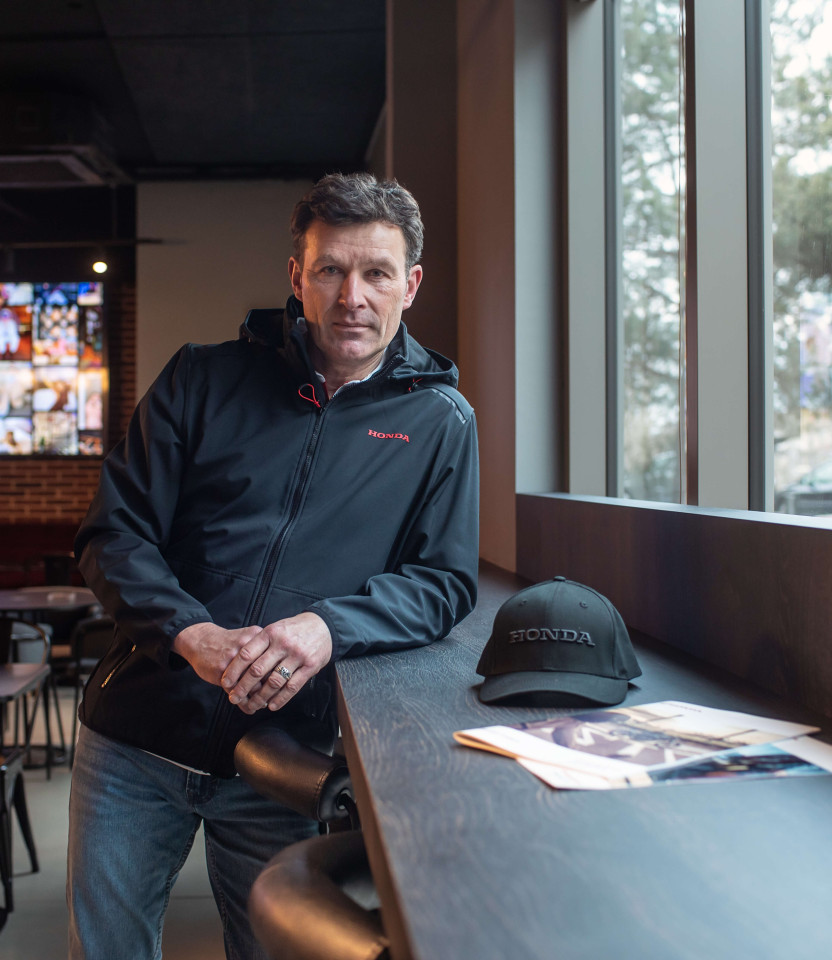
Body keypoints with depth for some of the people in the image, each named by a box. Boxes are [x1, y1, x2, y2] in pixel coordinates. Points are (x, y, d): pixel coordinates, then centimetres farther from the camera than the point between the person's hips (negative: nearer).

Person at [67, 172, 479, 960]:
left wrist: (330, 626, -21)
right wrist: (190, 634, -20)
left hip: (285, 749, -1)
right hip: (137, 735, 1)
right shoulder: (203, 380, 2)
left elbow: (445, 583, -1)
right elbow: (114, 533, -1)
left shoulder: (439, 422, 2)